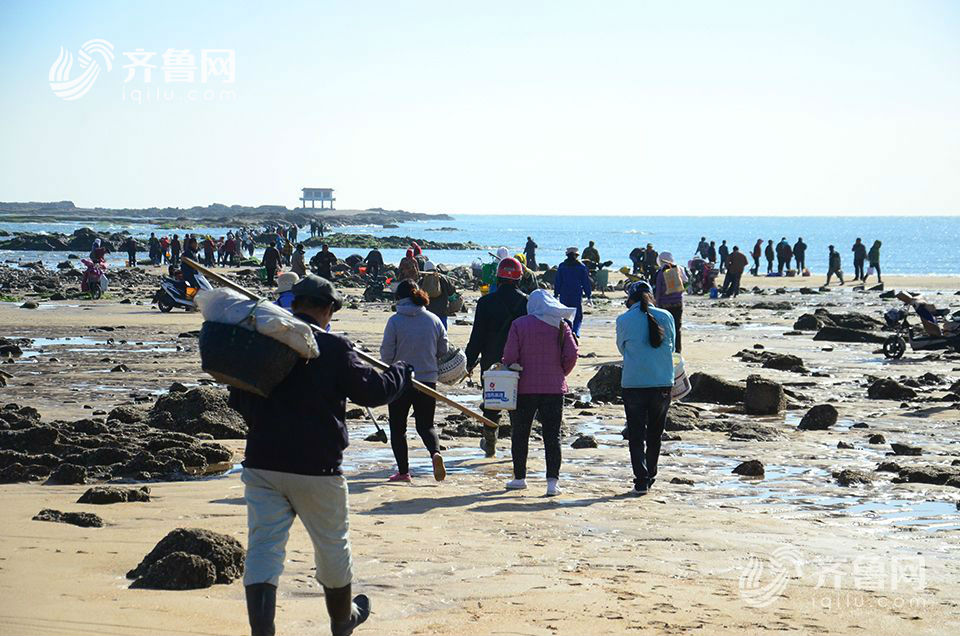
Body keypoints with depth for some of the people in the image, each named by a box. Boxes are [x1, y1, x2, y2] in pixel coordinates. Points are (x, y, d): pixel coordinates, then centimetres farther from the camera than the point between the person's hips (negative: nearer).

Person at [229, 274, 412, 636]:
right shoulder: (334, 348, -10)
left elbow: (237, 399, 14)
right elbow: (372, 390, -7)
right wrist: (402, 373, 12)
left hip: (261, 463, 3)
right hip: (316, 468, -3)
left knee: (263, 547, 1)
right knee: (332, 546, 18)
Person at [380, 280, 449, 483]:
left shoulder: (395, 321, -11)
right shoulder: (434, 320, -1)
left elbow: (386, 354, -9)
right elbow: (443, 350, 5)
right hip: (428, 380, 3)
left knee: (398, 427, 12)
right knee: (426, 425, 14)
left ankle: (403, 471, 10)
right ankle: (435, 452, -15)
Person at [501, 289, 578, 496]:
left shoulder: (519, 325, -3)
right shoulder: (561, 326, 2)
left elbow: (510, 355, -9)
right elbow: (572, 355, -4)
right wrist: (560, 374, 12)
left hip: (524, 387, -1)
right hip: (554, 388, 1)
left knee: (519, 434, 12)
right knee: (552, 436, 2)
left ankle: (519, 477, 18)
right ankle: (552, 481, -6)